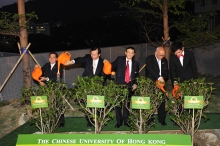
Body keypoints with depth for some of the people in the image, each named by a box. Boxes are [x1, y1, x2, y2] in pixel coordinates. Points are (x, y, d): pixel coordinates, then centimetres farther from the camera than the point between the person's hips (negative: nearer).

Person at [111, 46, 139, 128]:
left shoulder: (135, 64, 10)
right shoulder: (119, 60, 4)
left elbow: (136, 76, 14)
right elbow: (112, 67, 1)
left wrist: (135, 84, -2)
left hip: (129, 86, 2)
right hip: (119, 85, -2)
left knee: (127, 104, 9)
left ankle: (125, 121, 21)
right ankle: (119, 121, 11)